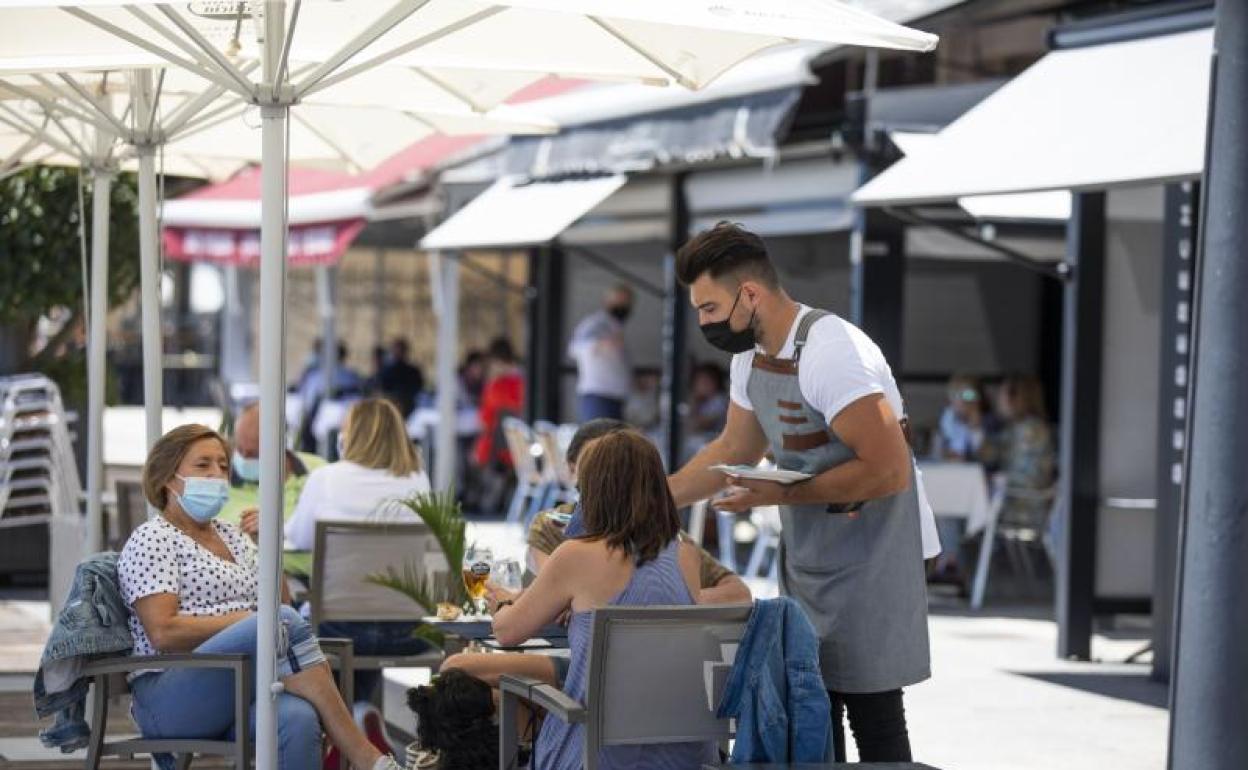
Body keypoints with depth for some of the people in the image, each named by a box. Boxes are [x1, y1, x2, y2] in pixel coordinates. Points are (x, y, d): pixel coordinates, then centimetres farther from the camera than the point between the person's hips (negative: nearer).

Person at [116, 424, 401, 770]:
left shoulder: (232, 537, 24)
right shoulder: (151, 540, 2)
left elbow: (279, 607, 21)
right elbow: (163, 632, -11)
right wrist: (248, 620, -13)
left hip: (244, 687, 6)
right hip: (169, 698, -6)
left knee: (298, 720, -32)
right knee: (283, 622, -31)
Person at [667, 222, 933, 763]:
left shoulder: (830, 352, -22)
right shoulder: (751, 355, 7)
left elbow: (888, 471, -26)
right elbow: (734, 450, 22)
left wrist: (782, 495, -20)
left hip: (867, 565, -9)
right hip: (806, 565, 9)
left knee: (873, 722, -5)